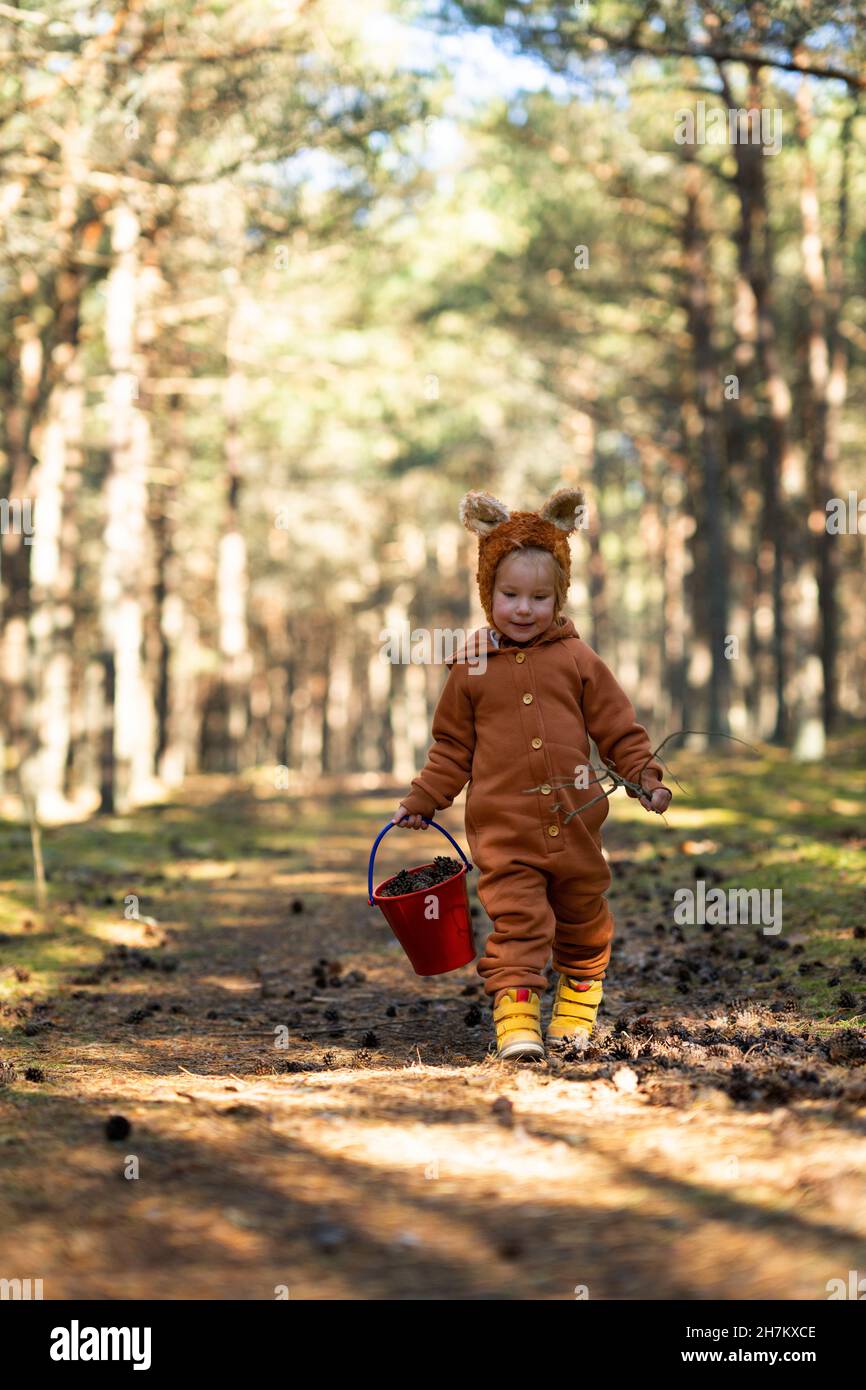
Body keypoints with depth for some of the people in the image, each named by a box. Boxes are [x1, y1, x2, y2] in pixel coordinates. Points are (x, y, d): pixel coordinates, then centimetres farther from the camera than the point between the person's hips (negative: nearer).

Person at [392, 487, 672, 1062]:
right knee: (516, 921, -12)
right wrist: (422, 800, 9)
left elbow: (618, 727, 7)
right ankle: (516, 1014, -11)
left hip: (574, 820, 2)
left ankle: (579, 997, 31)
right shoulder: (471, 668, 3)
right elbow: (453, 747, 12)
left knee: (584, 918, 13)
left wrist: (646, 776, -4)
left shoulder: (577, 659, 3)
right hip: (503, 825, -2)